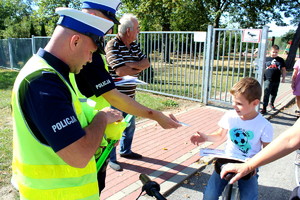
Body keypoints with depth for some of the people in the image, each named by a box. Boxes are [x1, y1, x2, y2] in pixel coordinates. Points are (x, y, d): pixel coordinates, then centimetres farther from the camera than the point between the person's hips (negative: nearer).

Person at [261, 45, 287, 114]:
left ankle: (271, 103, 42)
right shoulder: (266, 59, 2)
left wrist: (284, 78, 5)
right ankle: (264, 108, -5)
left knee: (274, 94, 16)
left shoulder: (280, 60, 6)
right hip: (268, 80, -2)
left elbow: (283, 69, 11)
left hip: (276, 80, 3)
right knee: (266, 94, -9)